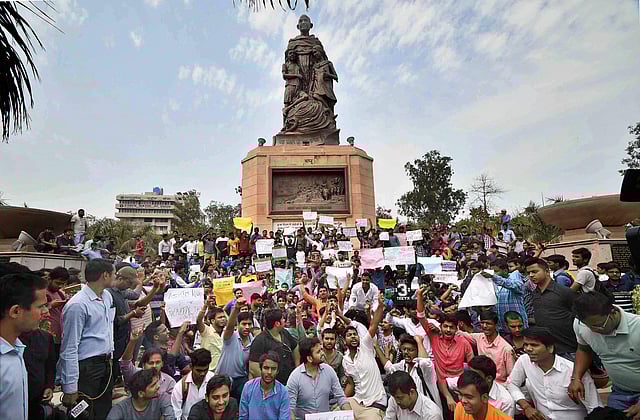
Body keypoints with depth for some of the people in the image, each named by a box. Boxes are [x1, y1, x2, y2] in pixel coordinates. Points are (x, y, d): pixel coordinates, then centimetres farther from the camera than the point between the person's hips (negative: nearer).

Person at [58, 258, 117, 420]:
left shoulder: (108, 297, 5)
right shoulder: (77, 305, -21)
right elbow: (70, 349, -18)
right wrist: (70, 388, -16)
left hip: (106, 364, 8)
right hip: (86, 368, -8)